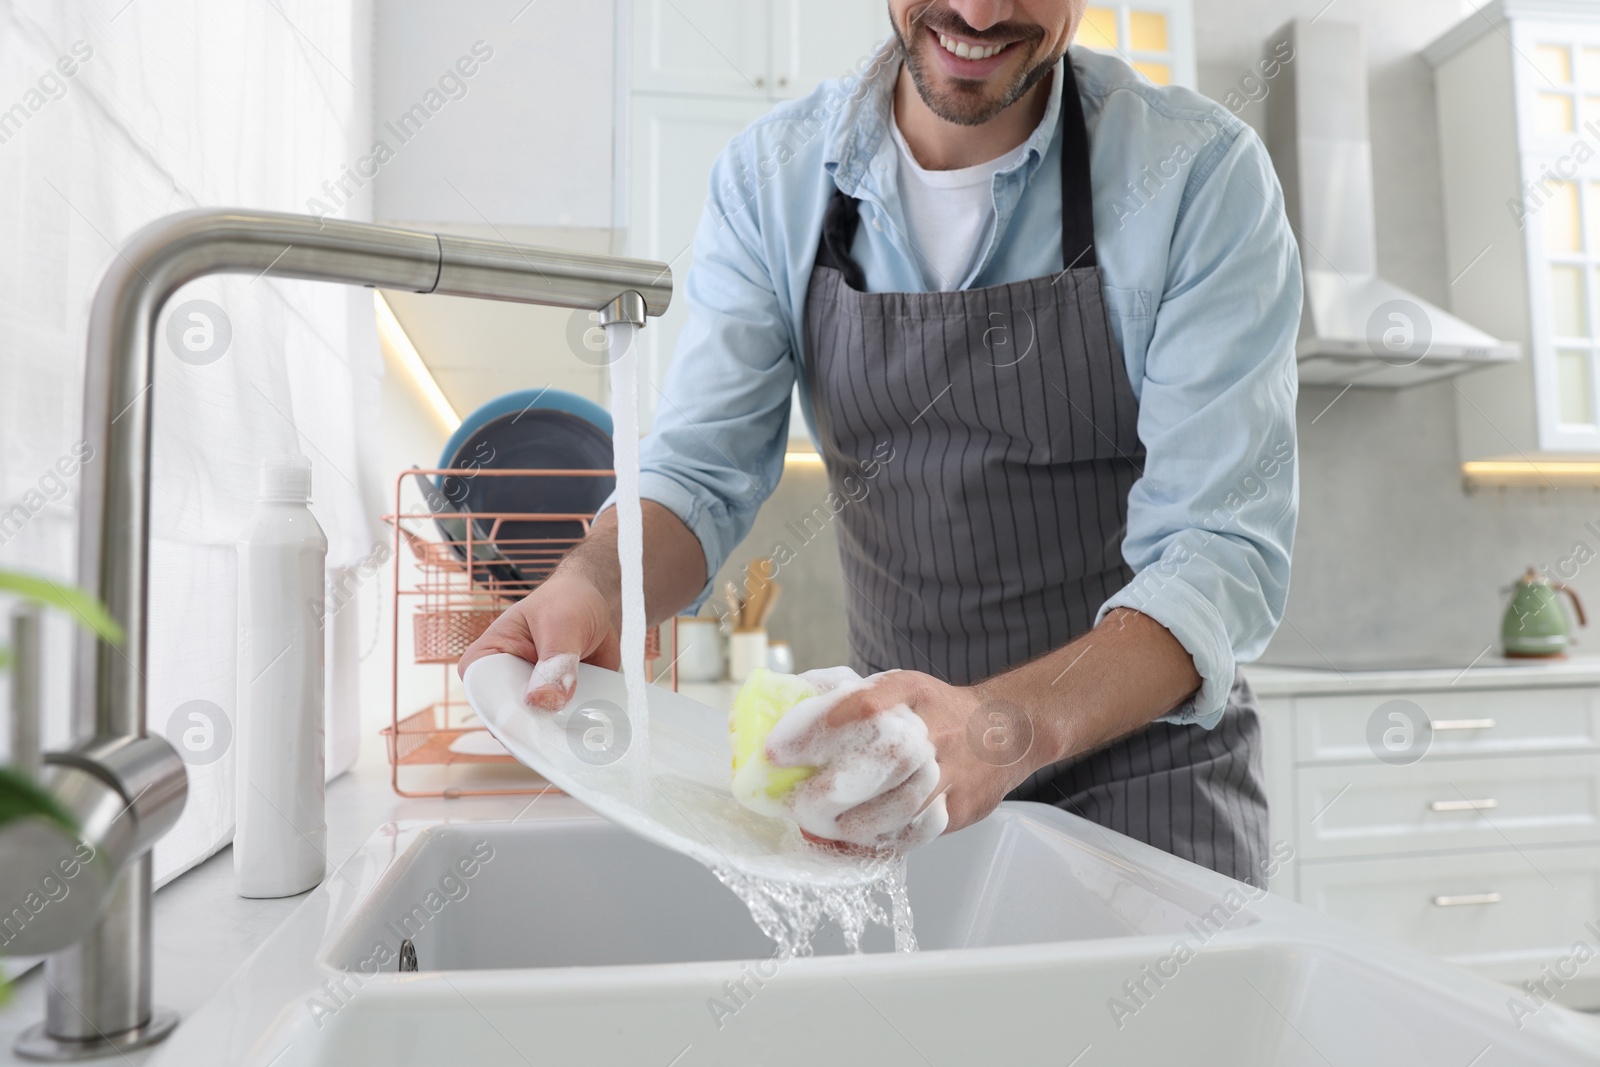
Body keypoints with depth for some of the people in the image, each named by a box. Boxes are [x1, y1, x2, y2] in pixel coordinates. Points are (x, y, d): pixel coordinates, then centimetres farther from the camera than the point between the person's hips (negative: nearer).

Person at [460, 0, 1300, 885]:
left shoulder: (1204, 177, -13)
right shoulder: (770, 176, -4)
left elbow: (1223, 554, -20)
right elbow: (702, 470, -7)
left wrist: (1011, 726, -38)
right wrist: (591, 590, -29)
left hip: (1142, 759, -1)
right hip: (895, 748, 2)